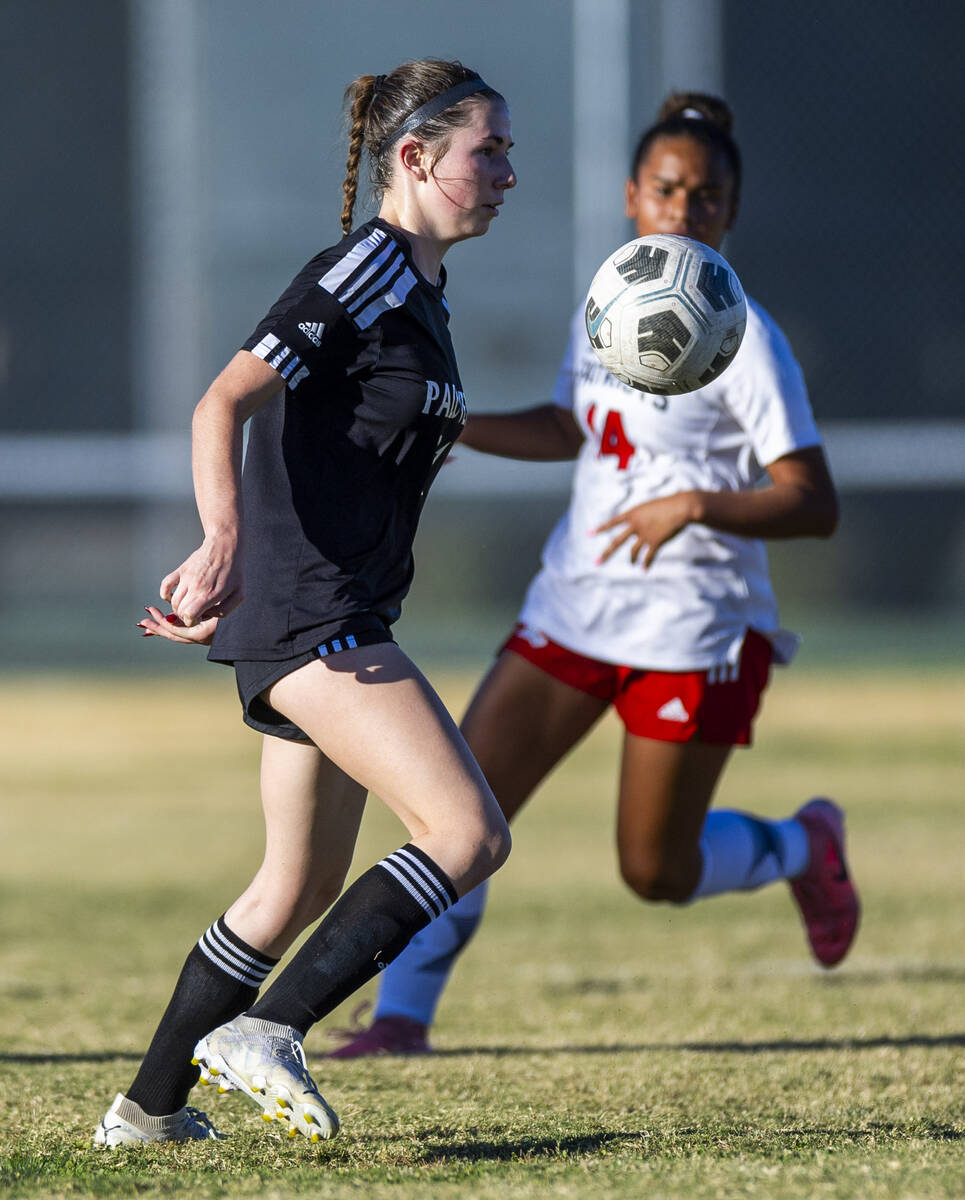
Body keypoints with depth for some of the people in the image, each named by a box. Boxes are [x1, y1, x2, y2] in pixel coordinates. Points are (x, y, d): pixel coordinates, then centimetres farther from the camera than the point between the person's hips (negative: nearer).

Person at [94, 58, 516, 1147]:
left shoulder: (414, 290, 19)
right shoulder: (367, 272, -11)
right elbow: (226, 402, -21)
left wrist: (211, 568, 26)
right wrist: (227, 543, -34)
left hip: (328, 624, 10)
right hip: (309, 612, -10)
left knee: (303, 883, 17)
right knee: (468, 834, -18)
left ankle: (147, 1110, 25)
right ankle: (262, 1034, -16)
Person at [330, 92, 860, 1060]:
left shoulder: (742, 339, -15)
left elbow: (813, 505, -18)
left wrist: (695, 506, -33)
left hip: (694, 631, -6)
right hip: (574, 607, 6)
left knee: (657, 872, 2)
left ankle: (804, 850, 31)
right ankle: (402, 1016, -1)